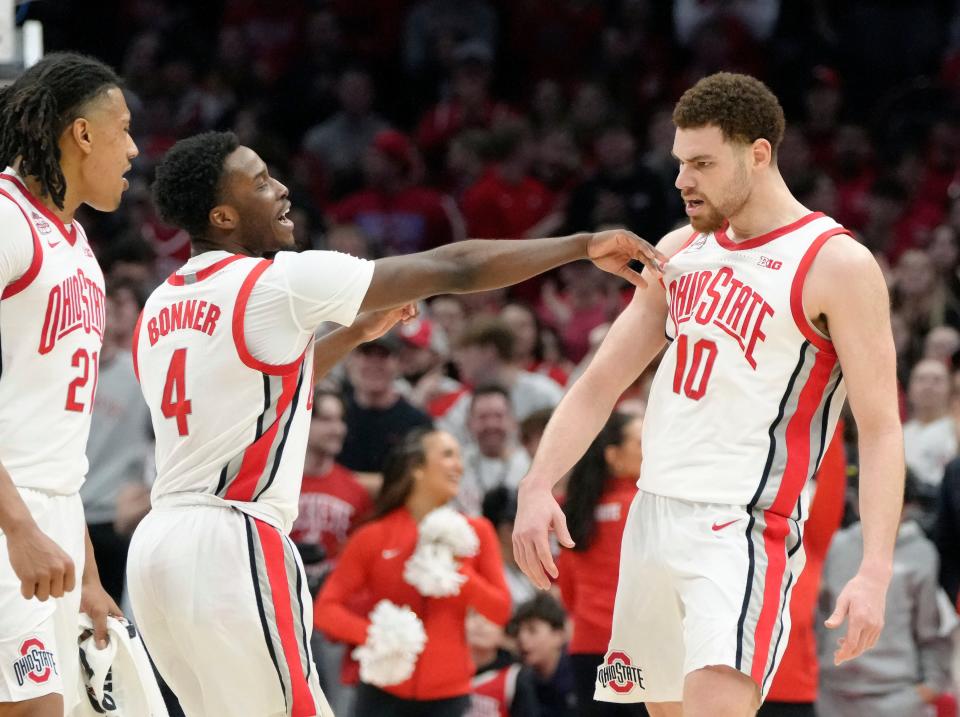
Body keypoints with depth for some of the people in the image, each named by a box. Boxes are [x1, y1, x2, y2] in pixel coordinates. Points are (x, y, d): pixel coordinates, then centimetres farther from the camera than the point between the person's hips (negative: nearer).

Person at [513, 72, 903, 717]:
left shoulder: (837, 264, -9)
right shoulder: (680, 251, 12)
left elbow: (881, 429, -13)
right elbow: (601, 384, 13)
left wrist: (875, 572, -23)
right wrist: (538, 487, -3)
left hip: (743, 532, -8)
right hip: (653, 514, 8)